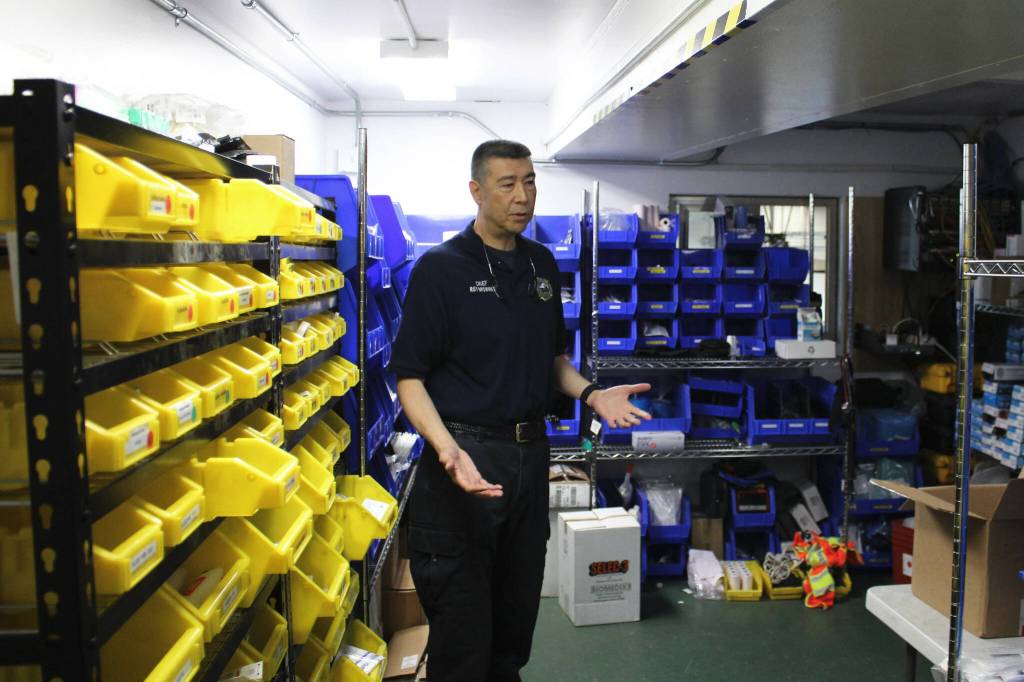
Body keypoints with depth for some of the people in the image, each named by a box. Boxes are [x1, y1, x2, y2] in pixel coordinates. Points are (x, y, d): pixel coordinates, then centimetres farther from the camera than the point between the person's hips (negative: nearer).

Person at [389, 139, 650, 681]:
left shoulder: (542, 265, 9)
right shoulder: (440, 268, -10)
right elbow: (410, 376, -12)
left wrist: (592, 394, -1)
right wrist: (448, 449, -27)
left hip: (531, 453, 6)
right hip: (466, 460, -6)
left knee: (516, 621, 20)